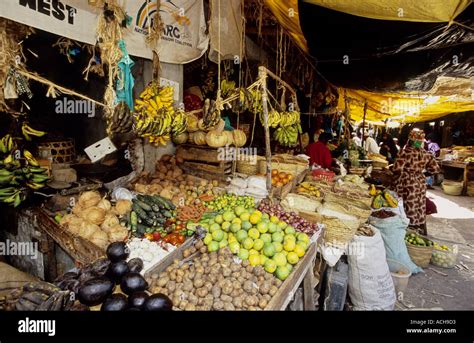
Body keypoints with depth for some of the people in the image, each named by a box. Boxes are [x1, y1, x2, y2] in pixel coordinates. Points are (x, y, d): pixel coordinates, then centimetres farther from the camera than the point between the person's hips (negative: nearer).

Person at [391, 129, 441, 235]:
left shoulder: (405, 152, -17)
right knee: (420, 210, 16)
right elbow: (435, 169, 4)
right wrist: (422, 171, 16)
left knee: (409, 211, 5)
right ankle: (421, 233, 28)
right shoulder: (426, 153, 0)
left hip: (407, 185, -6)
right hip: (420, 184, 6)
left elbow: (397, 169, -26)